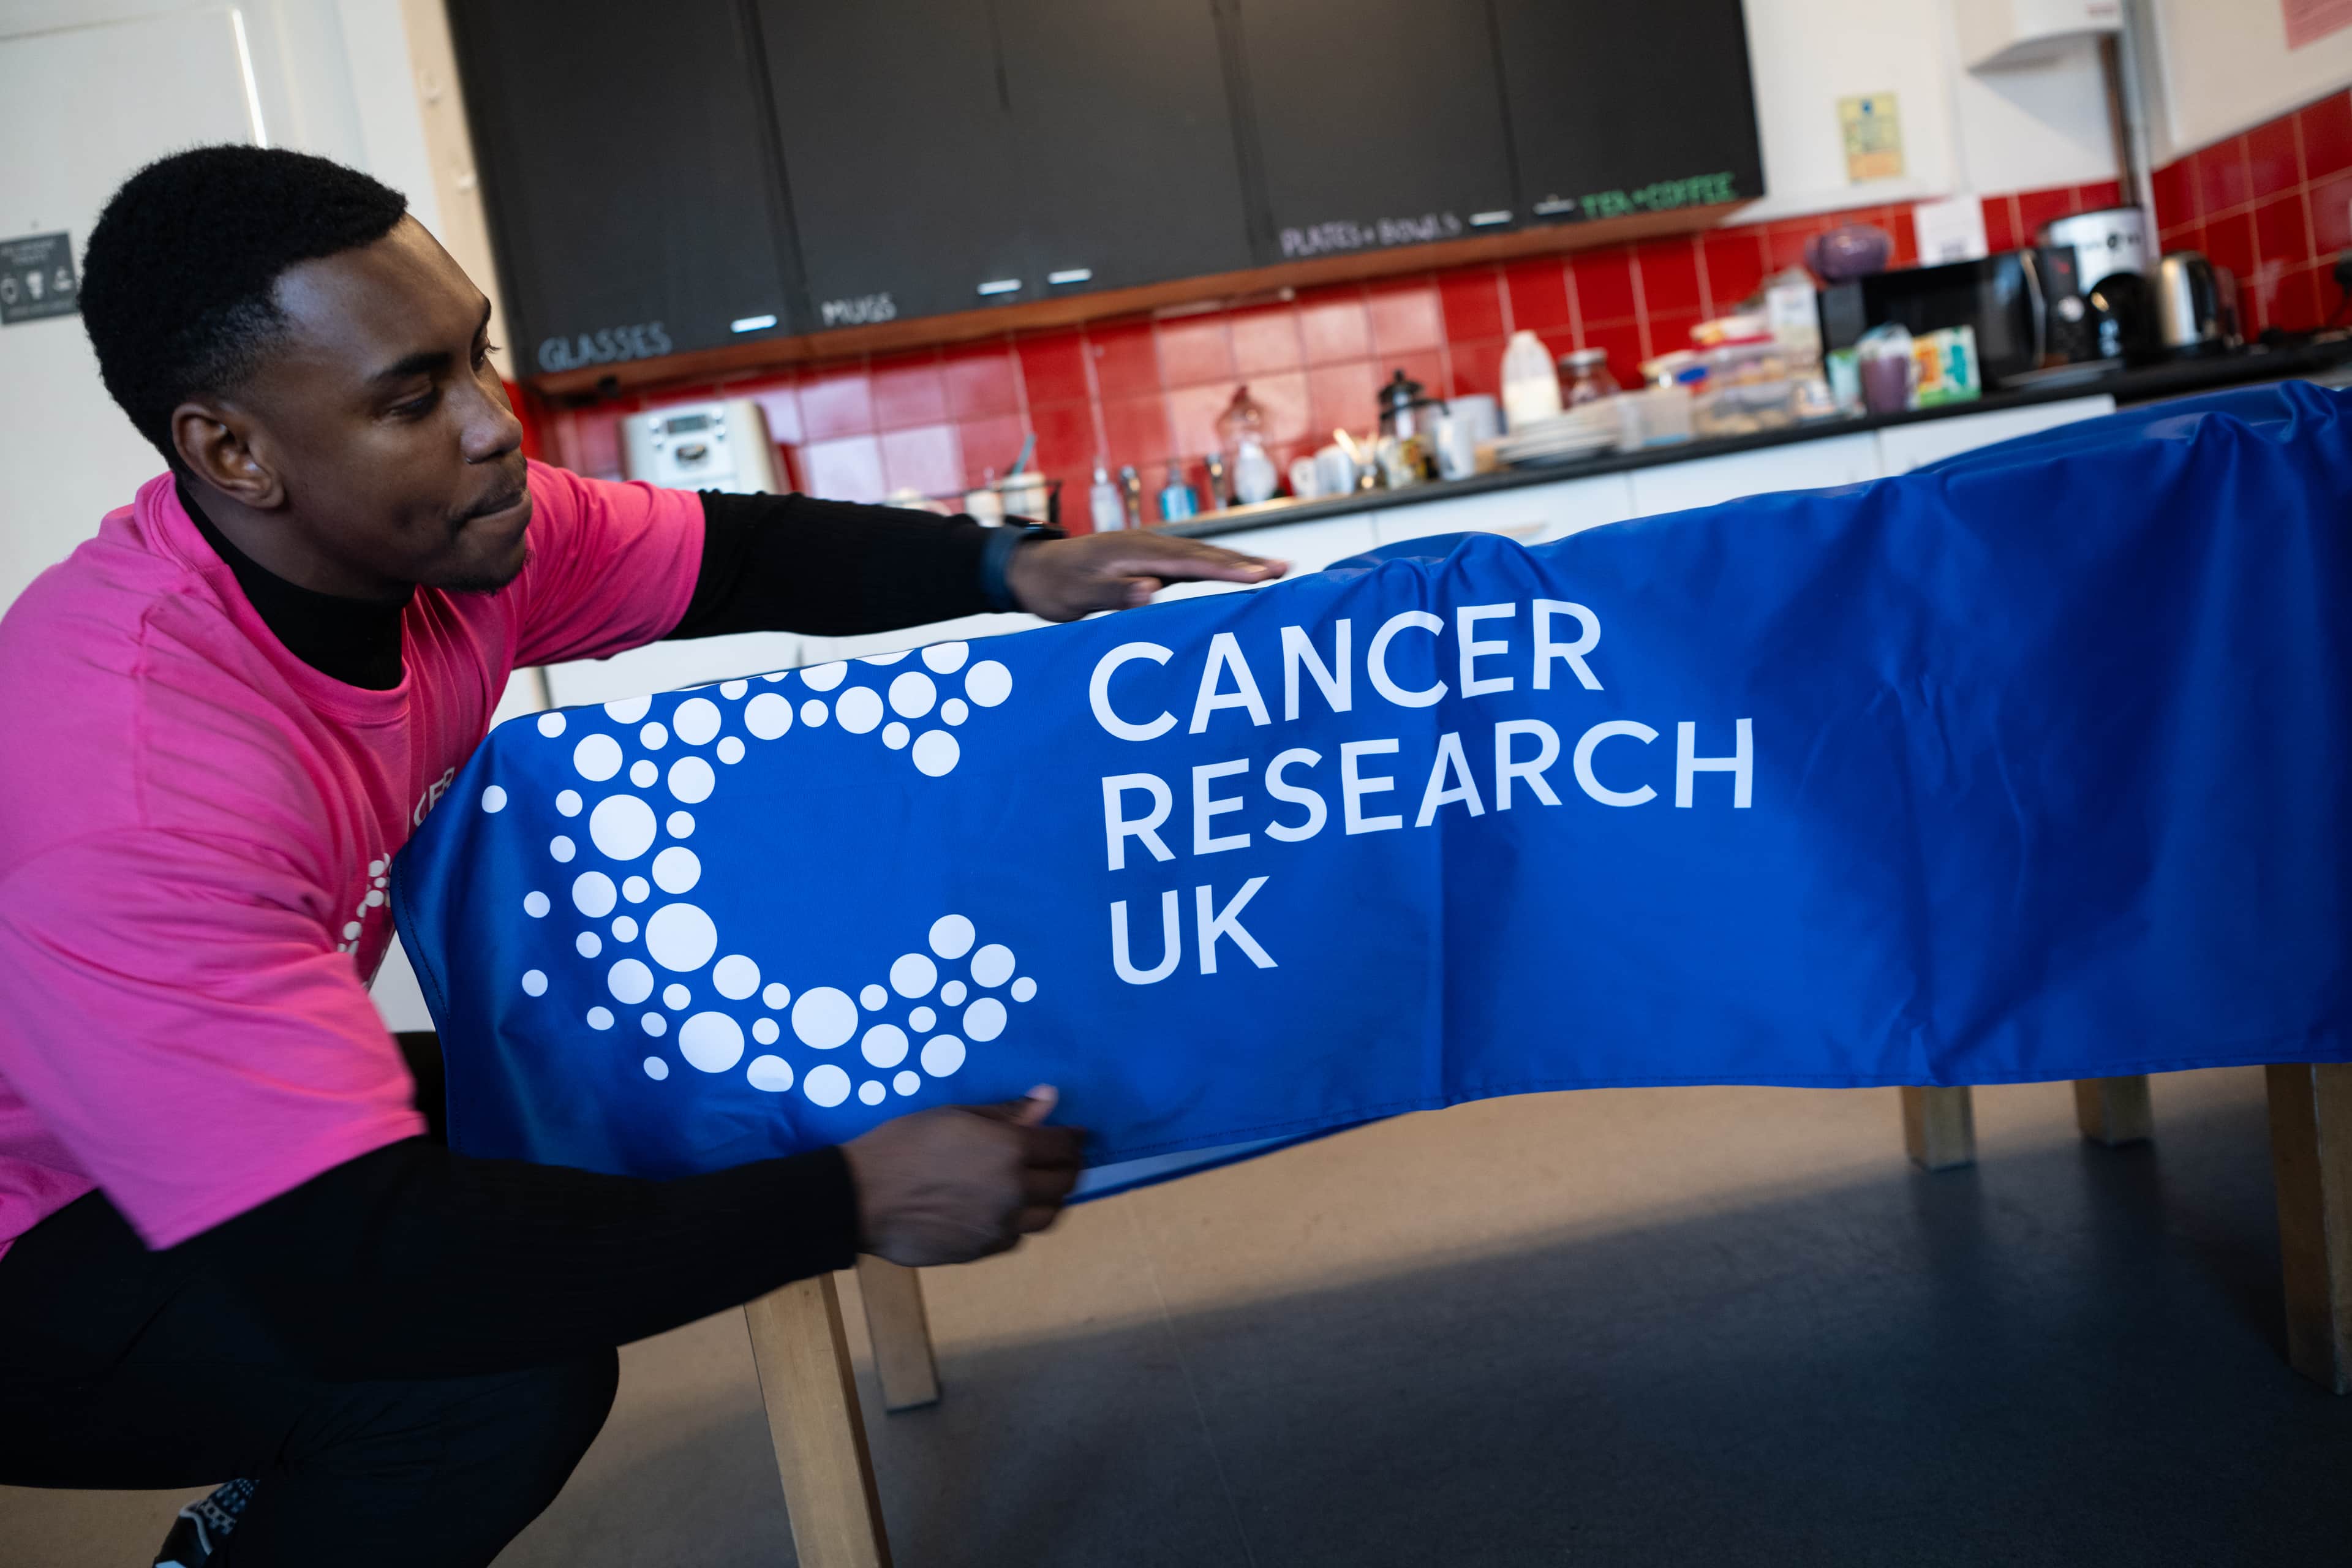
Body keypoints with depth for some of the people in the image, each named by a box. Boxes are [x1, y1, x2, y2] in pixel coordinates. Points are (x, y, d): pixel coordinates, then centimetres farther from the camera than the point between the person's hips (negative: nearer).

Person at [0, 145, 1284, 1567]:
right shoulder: (130, 801, -37)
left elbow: (733, 558, 0)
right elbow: (356, 1264, -39)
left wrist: (1009, 566, -15)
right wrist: (859, 1199, -37)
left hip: (237, 1121, 9)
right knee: (511, 1362, -29)